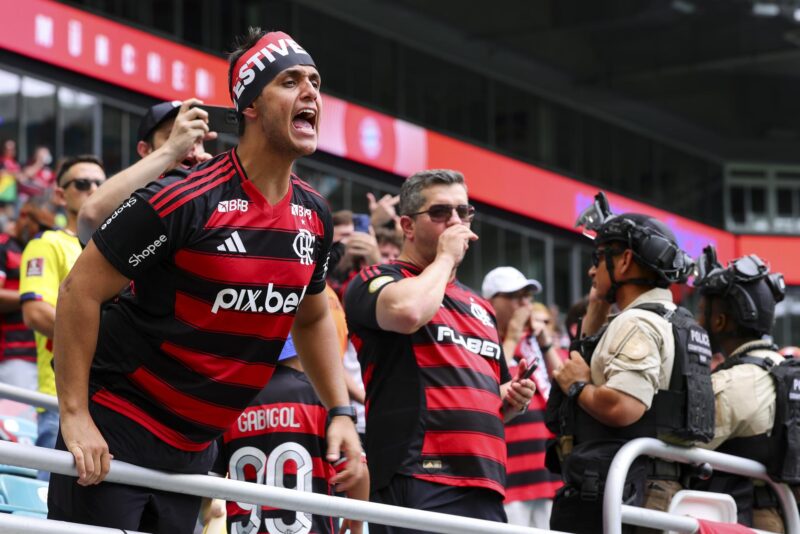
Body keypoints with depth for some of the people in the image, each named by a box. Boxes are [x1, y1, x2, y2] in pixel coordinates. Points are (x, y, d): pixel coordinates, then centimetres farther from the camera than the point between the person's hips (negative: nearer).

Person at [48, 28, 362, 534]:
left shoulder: (315, 215, 4)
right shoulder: (186, 198, -17)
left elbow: (312, 318, 21)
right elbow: (81, 291, -15)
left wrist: (341, 412, 10)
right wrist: (75, 415, -19)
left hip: (196, 447, 7)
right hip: (114, 430, -6)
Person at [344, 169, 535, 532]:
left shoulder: (481, 308, 27)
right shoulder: (374, 282, 5)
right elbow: (408, 311, -20)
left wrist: (513, 399, 12)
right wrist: (445, 257, -2)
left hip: (485, 488, 7)